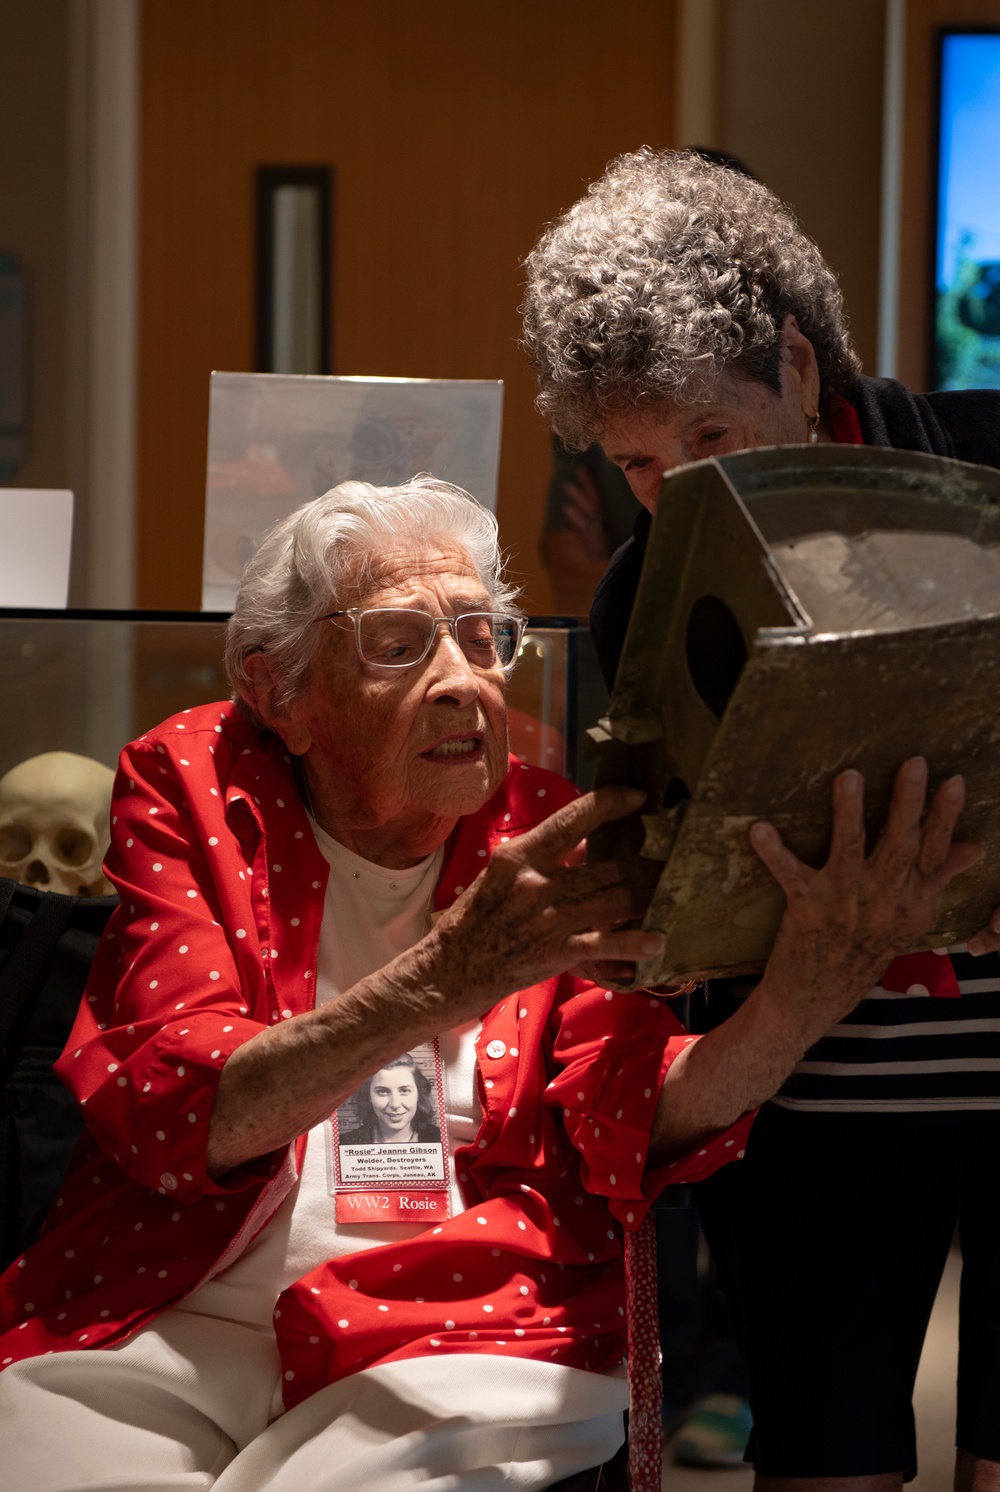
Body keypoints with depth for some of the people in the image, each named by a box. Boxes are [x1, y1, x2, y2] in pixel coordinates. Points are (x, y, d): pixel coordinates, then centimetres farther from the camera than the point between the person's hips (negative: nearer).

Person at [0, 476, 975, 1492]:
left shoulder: (551, 838, 7)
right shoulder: (189, 788, 3)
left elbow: (639, 1120, -9)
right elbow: (170, 1116, -12)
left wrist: (801, 1003, -31)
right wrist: (443, 980, -27)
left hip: (469, 1337, 0)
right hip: (168, 1322, 0)